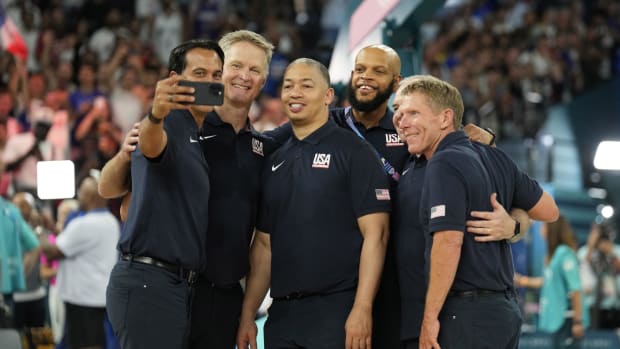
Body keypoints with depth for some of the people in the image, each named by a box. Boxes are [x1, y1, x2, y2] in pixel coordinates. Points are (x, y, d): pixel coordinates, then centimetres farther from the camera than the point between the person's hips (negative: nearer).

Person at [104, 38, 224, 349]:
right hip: (147, 282, -9)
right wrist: (156, 115, -57)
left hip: (182, 285, 9)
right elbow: (151, 144, -34)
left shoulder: (201, 137, 18)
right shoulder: (169, 124, -9)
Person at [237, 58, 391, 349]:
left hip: (336, 310, -6)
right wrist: (247, 314, 10)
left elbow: (375, 235, -10)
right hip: (282, 312, 6)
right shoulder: (275, 162, 14)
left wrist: (362, 309, -17)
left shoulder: (354, 152, -4)